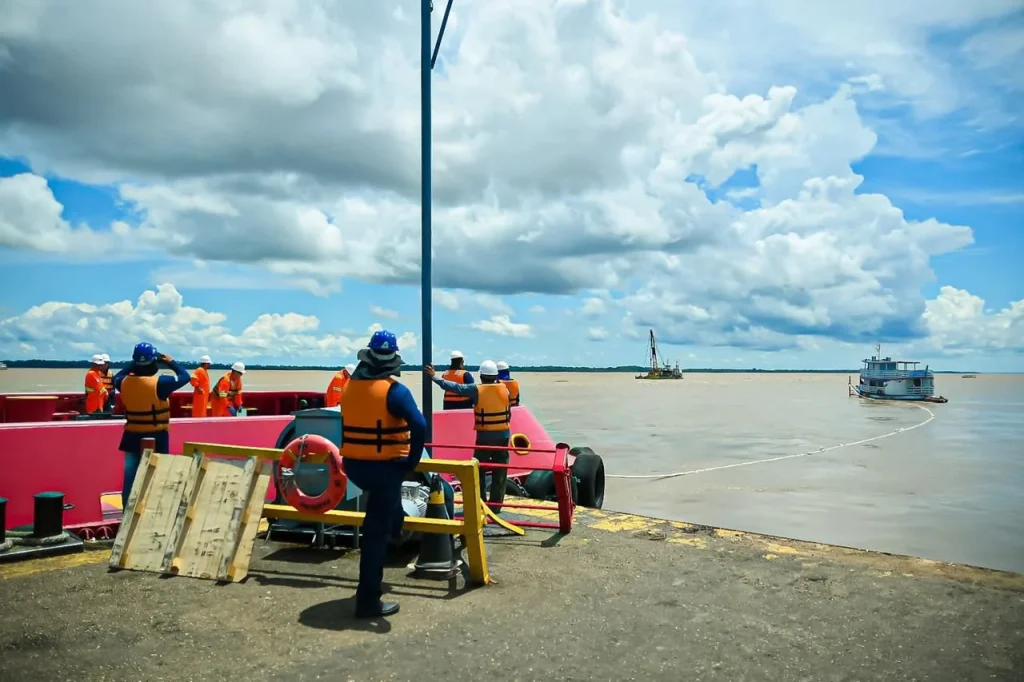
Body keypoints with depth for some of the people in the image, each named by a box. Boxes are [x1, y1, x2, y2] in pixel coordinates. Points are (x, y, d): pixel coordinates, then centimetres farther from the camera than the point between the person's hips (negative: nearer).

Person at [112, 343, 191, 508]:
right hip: (156, 438, -4)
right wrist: (171, 362, 5)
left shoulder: (124, 382, -4)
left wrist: (133, 365, 18)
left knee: (130, 478, 10)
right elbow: (185, 376, -8)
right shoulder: (160, 383, -19)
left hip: (132, 437, 5)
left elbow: (117, 377, 20)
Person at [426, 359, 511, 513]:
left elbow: (454, 387, -7)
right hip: (503, 435, 3)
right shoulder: (504, 389, 1)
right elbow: (509, 413, 8)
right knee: (500, 473, 8)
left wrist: (435, 377, 1)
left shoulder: (477, 390, -9)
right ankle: (495, 505, 11)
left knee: (478, 471, 8)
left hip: (484, 436, -3)